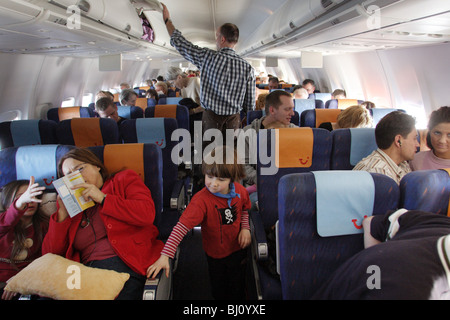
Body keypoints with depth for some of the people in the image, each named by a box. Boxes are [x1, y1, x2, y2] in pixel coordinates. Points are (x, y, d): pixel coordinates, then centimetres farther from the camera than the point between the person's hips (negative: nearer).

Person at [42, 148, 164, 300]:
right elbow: (50, 255, 17)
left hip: (125, 263, -3)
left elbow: (147, 214, -4)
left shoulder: (124, 179, 17)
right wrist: (62, 213, 7)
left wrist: (103, 199, -2)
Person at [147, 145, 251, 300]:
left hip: (237, 248, 3)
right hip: (215, 253, -3)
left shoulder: (240, 191, -17)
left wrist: (245, 228, -8)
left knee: (237, 288, 24)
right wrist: (165, 256, -44)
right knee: (218, 289, 21)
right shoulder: (201, 200, -33)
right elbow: (182, 226, -38)